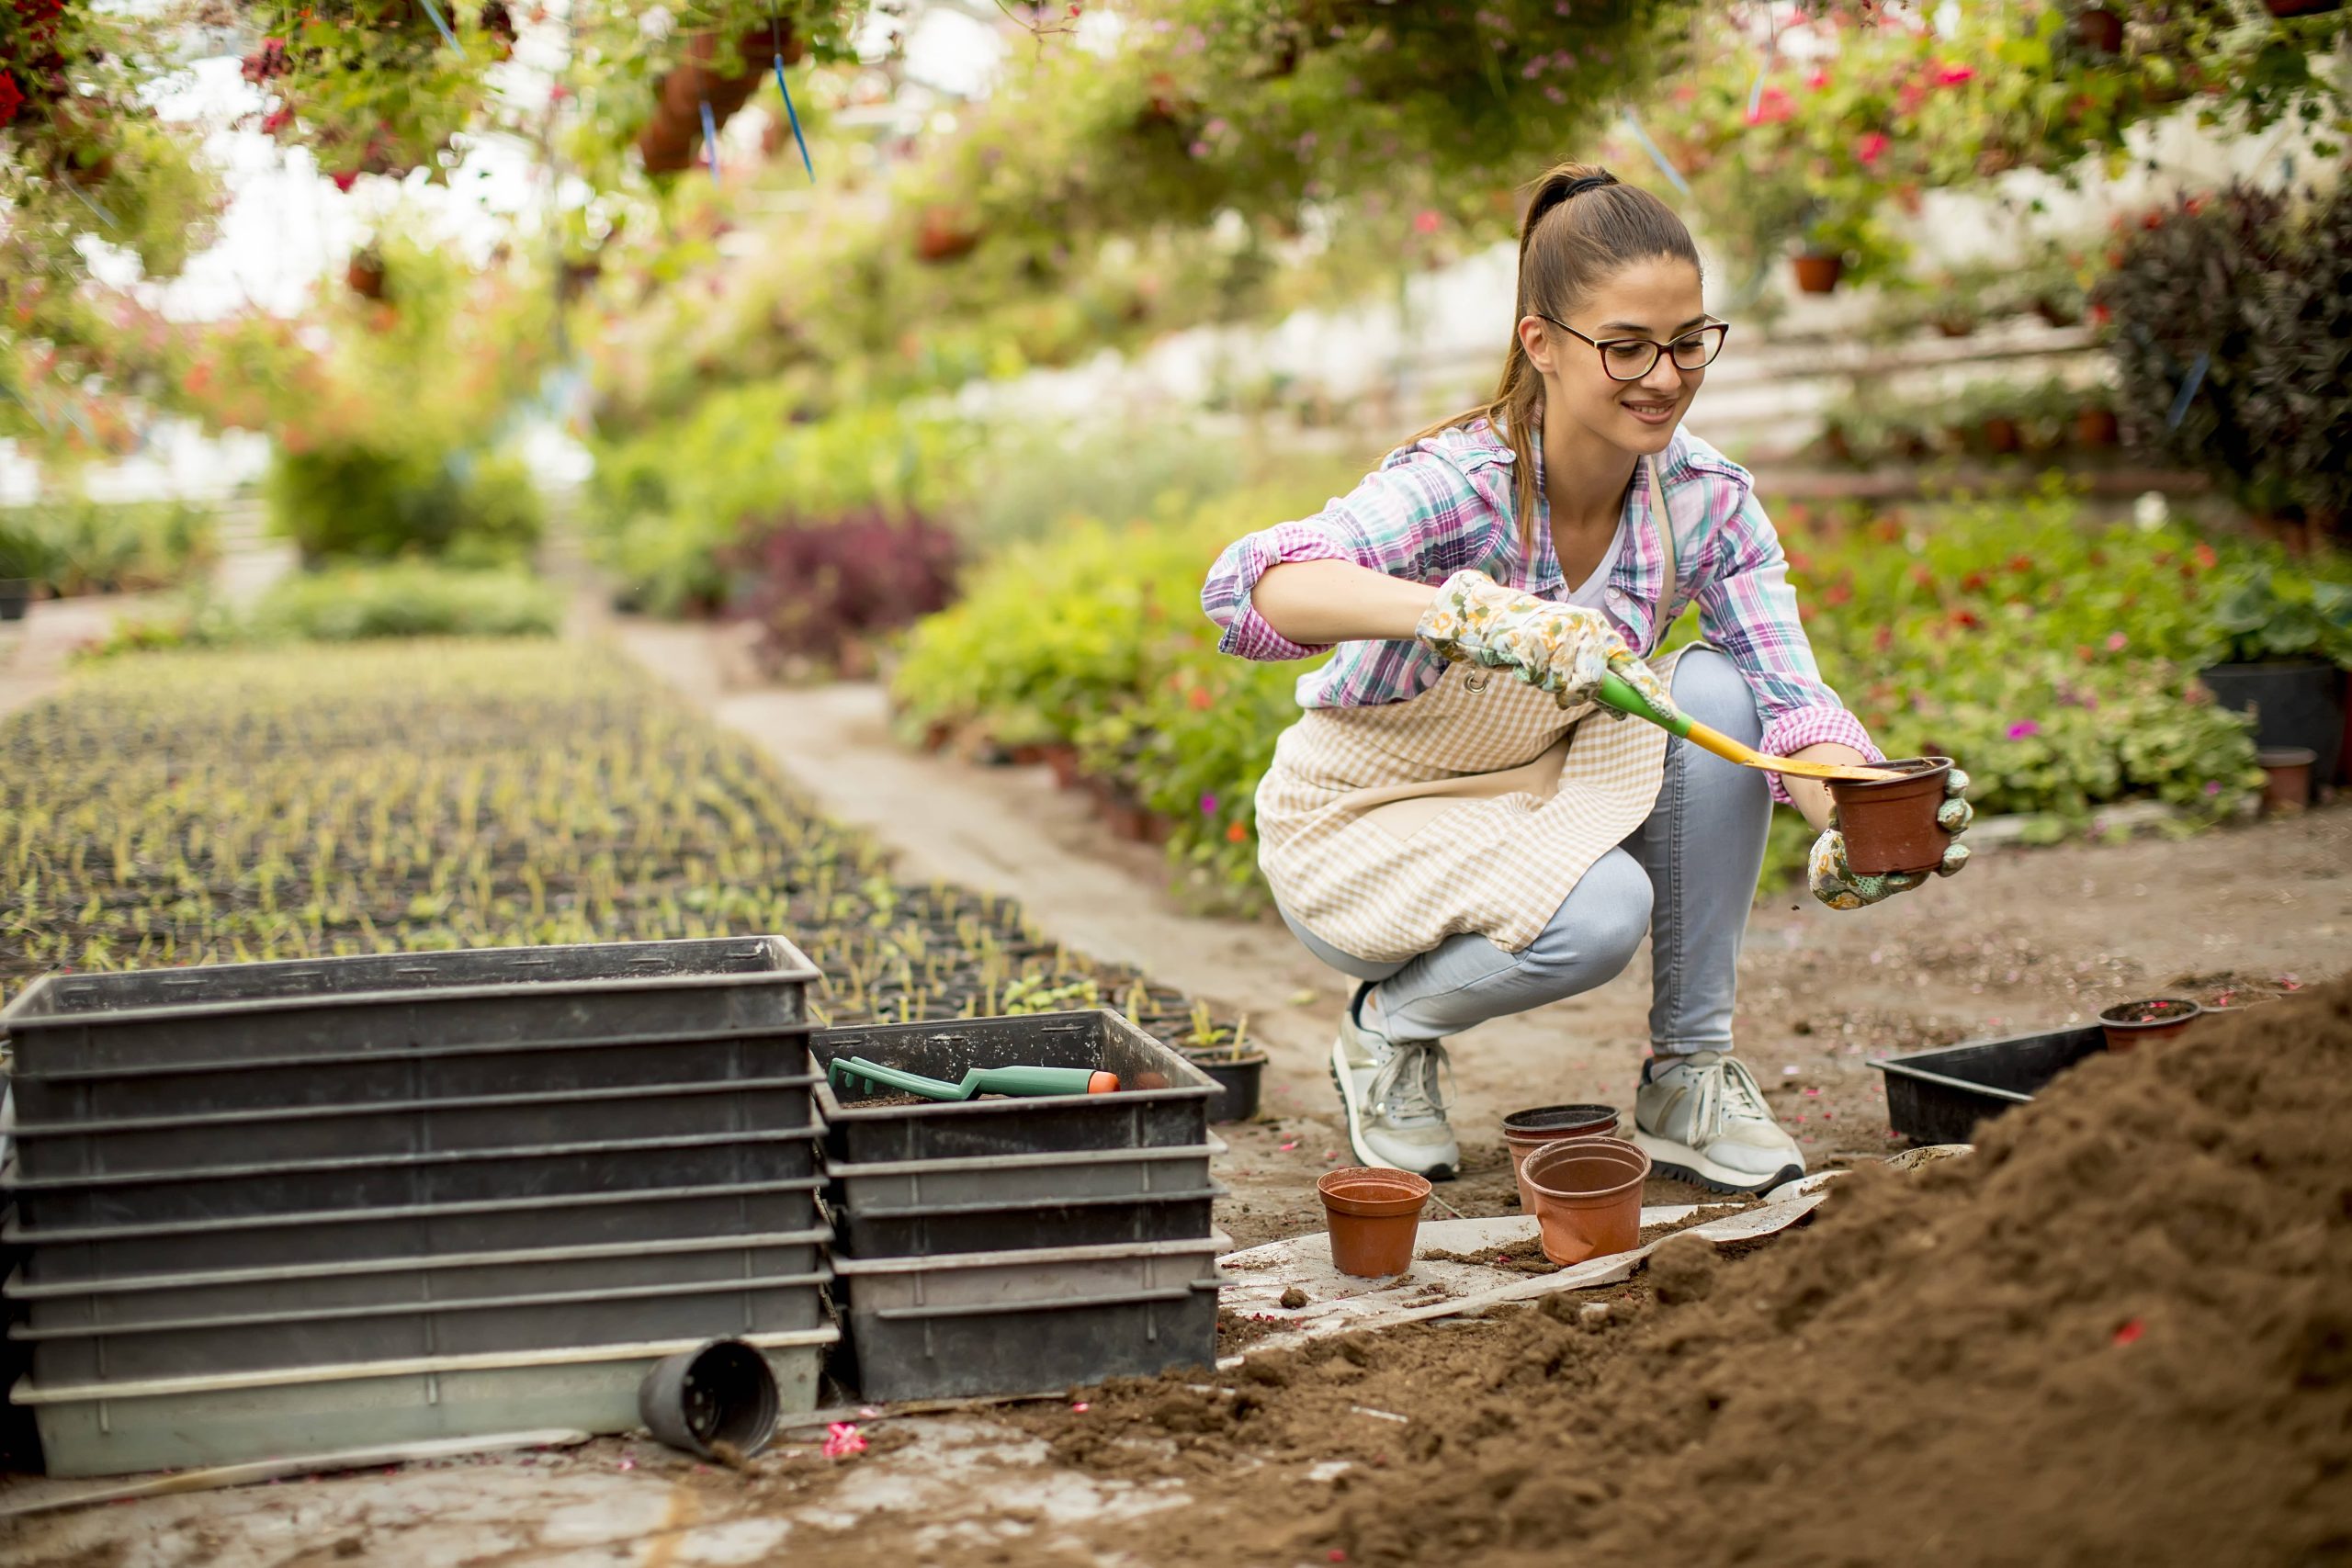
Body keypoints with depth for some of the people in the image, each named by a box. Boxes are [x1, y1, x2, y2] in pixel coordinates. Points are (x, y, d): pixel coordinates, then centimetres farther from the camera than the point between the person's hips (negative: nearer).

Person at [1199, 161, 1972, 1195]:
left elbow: (1793, 698, -20)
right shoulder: (1459, 483, -29)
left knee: (1716, 693, -23)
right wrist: (1469, 612, -62)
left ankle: (1688, 1081, -9)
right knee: (1598, 914, -33)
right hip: (1363, 827, -5)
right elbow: (1246, 585, -46)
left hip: (1545, 799, 5)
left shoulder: (1707, 500, -13)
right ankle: (1391, 1026, 1)